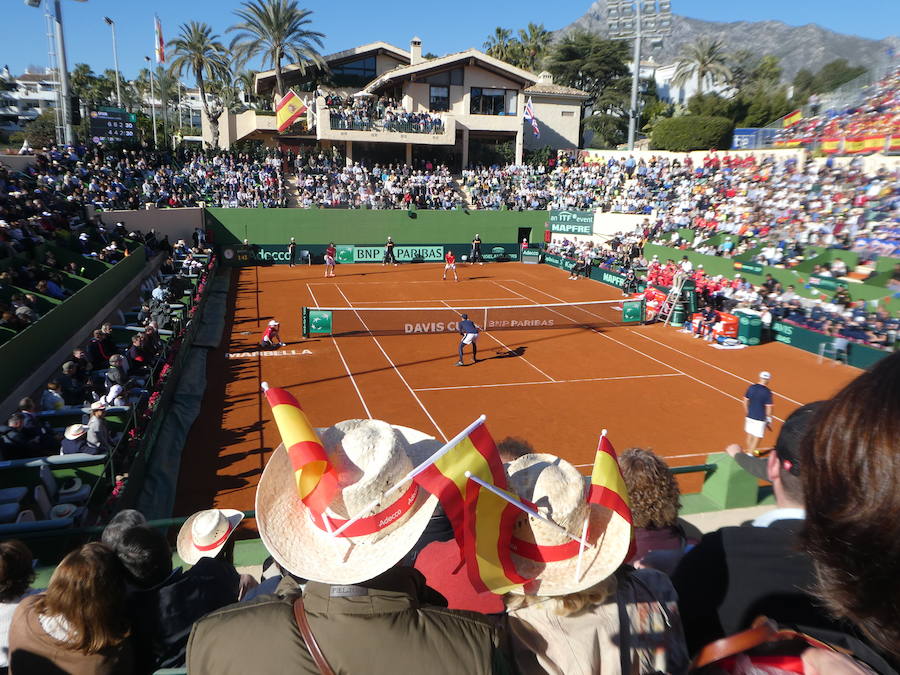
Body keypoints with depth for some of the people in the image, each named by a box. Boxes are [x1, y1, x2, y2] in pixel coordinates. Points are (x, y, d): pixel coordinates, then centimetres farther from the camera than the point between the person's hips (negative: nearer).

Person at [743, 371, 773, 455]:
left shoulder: (751, 388, -3)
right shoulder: (767, 392, -16)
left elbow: (745, 402, 5)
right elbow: (768, 407, -13)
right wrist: (769, 419, 1)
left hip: (750, 416, 5)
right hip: (760, 418, -5)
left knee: (750, 435, 19)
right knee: (757, 438, 5)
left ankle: (750, 451, 35)